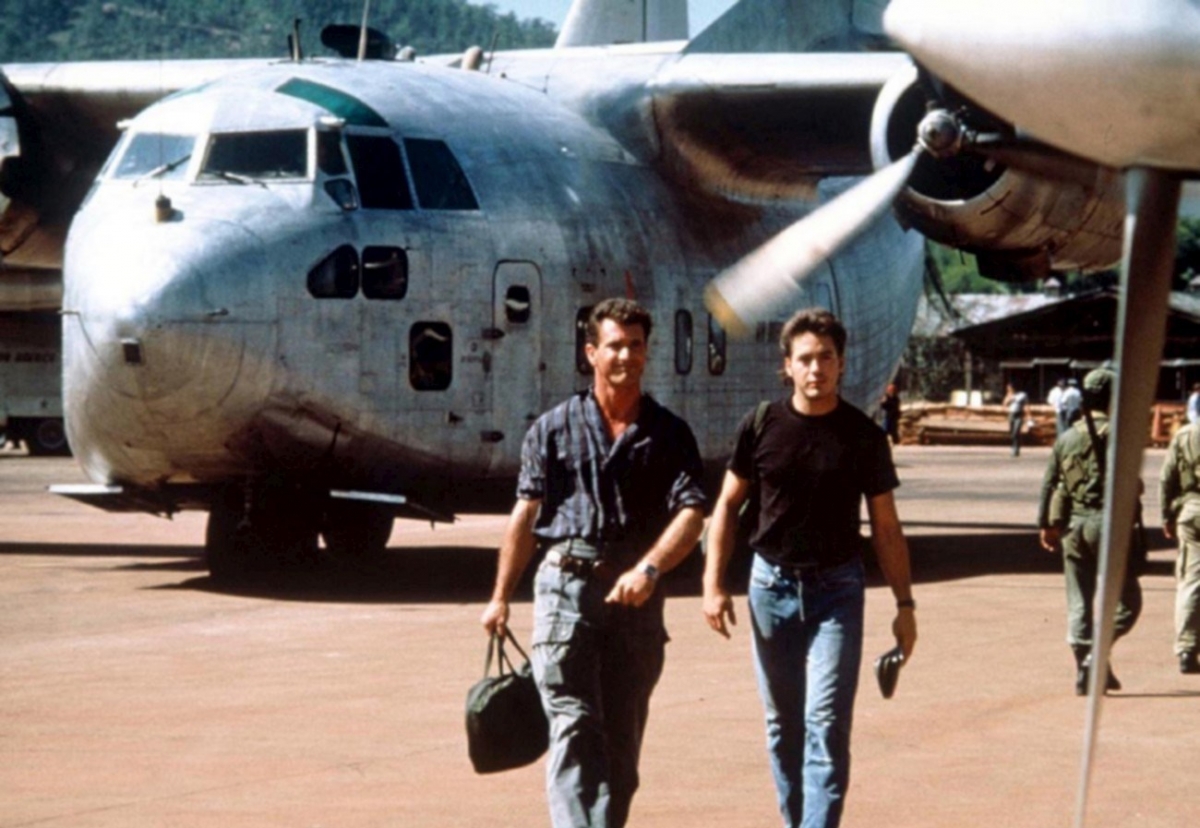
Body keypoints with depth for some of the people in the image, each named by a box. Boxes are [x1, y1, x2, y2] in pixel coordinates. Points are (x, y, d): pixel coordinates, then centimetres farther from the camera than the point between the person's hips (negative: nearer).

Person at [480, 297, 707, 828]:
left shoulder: (669, 434, 8)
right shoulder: (554, 428, 8)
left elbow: (691, 512, -5)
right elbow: (526, 514, 8)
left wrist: (647, 569, -22)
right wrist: (501, 597, 7)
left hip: (634, 597, 2)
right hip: (567, 585, -2)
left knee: (622, 739, 7)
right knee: (573, 728, -12)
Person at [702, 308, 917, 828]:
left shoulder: (863, 436, -3)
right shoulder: (762, 426, -1)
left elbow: (885, 526, 3)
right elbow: (728, 504, 5)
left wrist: (904, 604, 1)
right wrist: (713, 584, -2)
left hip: (836, 589, -2)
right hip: (772, 585, 2)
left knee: (826, 724, -10)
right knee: (782, 723, 11)